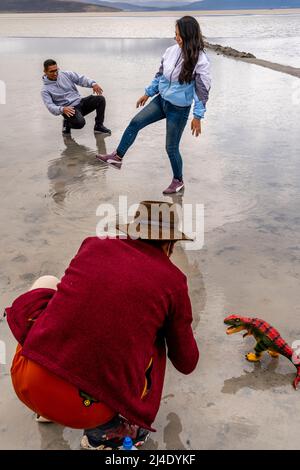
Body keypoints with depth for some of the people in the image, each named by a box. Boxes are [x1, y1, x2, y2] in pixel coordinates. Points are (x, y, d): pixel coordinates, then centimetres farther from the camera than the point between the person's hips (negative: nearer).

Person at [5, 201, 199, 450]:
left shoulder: (93, 245, 6)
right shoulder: (173, 280, 0)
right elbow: (186, 364, 12)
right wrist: (180, 326, 33)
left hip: (28, 383, 2)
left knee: (47, 283, 24)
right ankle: (105, 429, 13)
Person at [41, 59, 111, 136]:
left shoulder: (66, 74, 9)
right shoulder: (46, 90, -2)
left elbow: (81, 79, 1)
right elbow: (50, 107, -14)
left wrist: (93, 84, -19)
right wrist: (62, 109, -35)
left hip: (80, 102, 5)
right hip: (68, 109, -5)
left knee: (100, 99, -16)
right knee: (80, 123, -35)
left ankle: (99, 126, -2)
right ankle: (67, 123, 1)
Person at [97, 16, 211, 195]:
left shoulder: (201, 61, -21)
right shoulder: (172, 51, -4)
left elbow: (202, 90, -15)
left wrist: (198, 117, -15)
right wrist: (148, 93, 16)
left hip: (179, 109, -6)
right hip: (161, 100, 6)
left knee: (172, 147, 3)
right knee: (135, 122, 0)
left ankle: (178, 181, 25)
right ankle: (118, 157, 15)